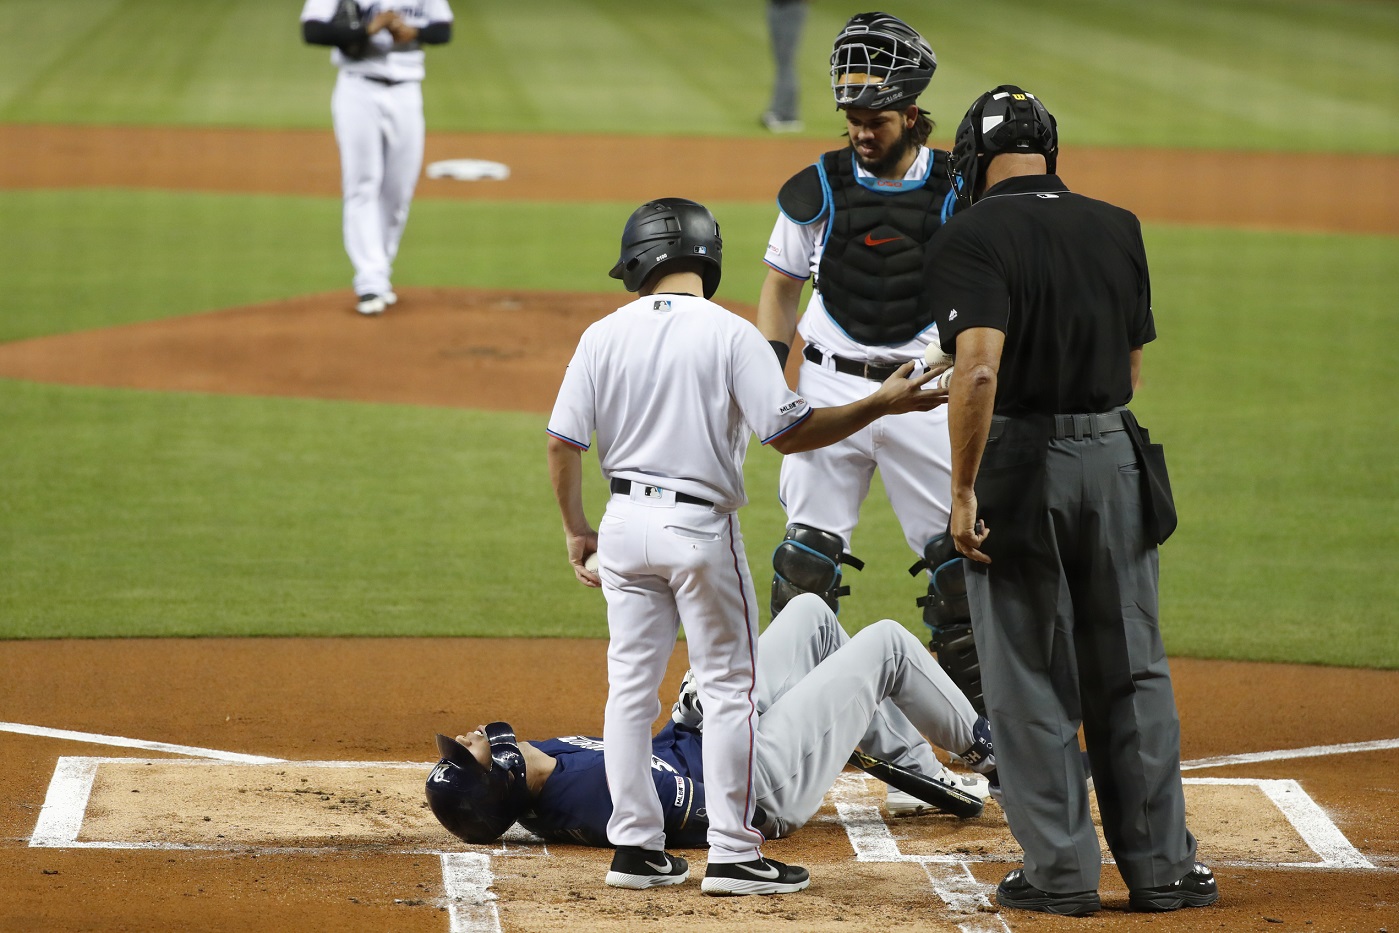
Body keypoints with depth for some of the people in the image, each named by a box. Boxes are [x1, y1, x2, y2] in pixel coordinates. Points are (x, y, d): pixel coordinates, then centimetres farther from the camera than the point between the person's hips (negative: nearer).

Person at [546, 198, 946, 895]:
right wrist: (881, 404, -6)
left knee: (631, 685, 12)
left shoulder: (604, 335, 1)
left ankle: (636, 846, 13)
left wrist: (578, 531, 14)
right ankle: (732, 855, 2)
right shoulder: (729, 334, -11)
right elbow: (789, 433, -15)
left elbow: (562, 444, 2)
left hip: (625, 523, 4)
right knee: (729, 686, 4)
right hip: (700, 525, -4)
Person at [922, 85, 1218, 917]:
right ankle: (1161, 865, 14)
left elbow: (979, 370, -22)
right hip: (1115, 457, 4)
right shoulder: (1119, 230, 6)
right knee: (1131, 670, 12)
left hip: (1017, 464, -4)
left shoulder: (973, 238, -11)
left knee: (1029, 680, 5)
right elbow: (1133, 367, 12)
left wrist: (963, 490, -17)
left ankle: (1061, 871, 7)